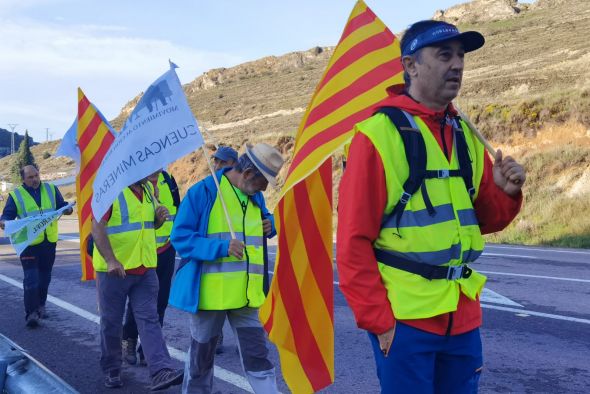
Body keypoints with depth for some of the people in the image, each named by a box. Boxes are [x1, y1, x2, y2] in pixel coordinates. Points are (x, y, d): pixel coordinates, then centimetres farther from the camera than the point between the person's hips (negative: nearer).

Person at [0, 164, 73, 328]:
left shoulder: (51, 189, 7)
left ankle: (40, 305, 33)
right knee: (31, 279, -9)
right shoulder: (16, 195, 0)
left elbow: (61, 206, 9)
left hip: (49, 242, 3)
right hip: (28, 243, -3)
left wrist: (67, 209, -14)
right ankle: (31, 313, -3)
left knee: (45, 277, 15)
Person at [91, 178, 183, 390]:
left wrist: (159, 218, -1)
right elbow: (97, 228, -20)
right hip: (114, 270, -5)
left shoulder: (147, 190, 10)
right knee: (111, 322, 9)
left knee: (149, 319, -4)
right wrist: (110, 260, -31)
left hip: (145, 269, 5)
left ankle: (161, 371, -11)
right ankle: (111, 370, 27)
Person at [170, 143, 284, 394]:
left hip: (245, 294, 5)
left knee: (257, 355, 3)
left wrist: (270, 224, 2)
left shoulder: (255, 197, 8)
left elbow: (264, 220, 27)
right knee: (202, 356, 14)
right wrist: (221, 247, -26)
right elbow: (180, 237, -15)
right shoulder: (203, 192, -12)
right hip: (209, 292, -5)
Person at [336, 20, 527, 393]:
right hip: (404, 317, -6)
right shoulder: (379, 133, -11)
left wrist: (505, 193, -5)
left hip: (463, 315, 6)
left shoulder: (467, 136, 9)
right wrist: (378, 321, -13)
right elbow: (354, 240, -13)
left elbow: (484, 220, 15)